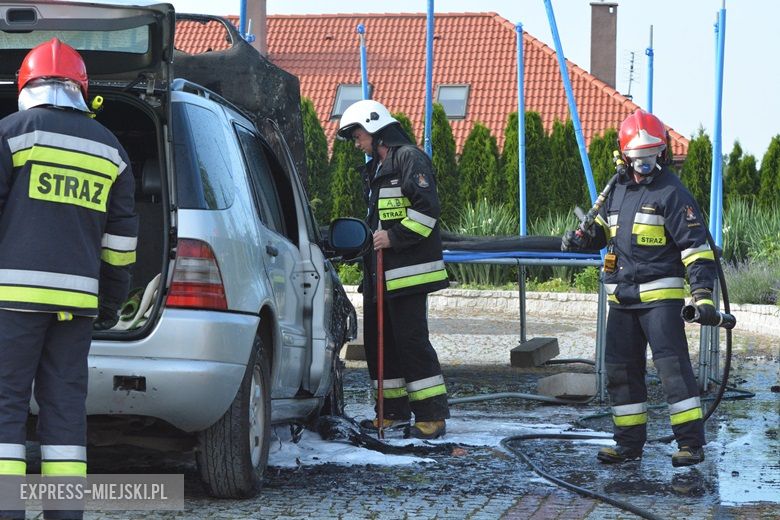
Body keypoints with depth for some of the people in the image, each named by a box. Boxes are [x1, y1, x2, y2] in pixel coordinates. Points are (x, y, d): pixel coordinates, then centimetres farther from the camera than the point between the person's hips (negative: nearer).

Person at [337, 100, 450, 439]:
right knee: (378, 338, 10)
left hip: (407, 271, -10)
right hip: (379, 271, 10)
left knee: (411, 339, -12)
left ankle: (432, 416, -10)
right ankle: (395, 412, 18)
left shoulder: (409, 159, -8)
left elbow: (426, 208, -18)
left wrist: (395, 237, -19)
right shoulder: (374, 169, 22)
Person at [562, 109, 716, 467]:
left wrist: (703, 294, -22)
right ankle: (629, 443, 18)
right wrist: (582, 238, 4)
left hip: (660, 296, -7)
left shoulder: (671, 192, -9)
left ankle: (691, 443, -11)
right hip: (622, 298, 7)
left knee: (672, 365, -13)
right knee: (621, 369, 9)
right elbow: (603, 230, 28)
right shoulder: (617, 190, 12)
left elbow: (694, 244, -13)